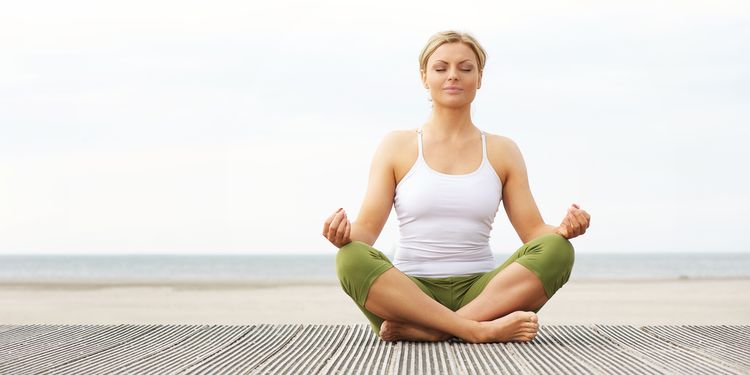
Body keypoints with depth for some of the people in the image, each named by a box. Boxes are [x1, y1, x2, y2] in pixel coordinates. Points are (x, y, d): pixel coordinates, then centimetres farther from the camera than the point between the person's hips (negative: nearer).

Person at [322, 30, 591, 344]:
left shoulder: (502, 151, 14)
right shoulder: (397, 146, 10)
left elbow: (533, 231, 8)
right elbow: (367, 230, 2)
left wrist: (564, 229, -15)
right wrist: (345, 234, -22)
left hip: (480, 293, 2)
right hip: (410, 292, -2)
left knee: (557, 250, -25)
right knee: (352, 259, -32)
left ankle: (423, 330, -32)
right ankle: (480, 329, -36)